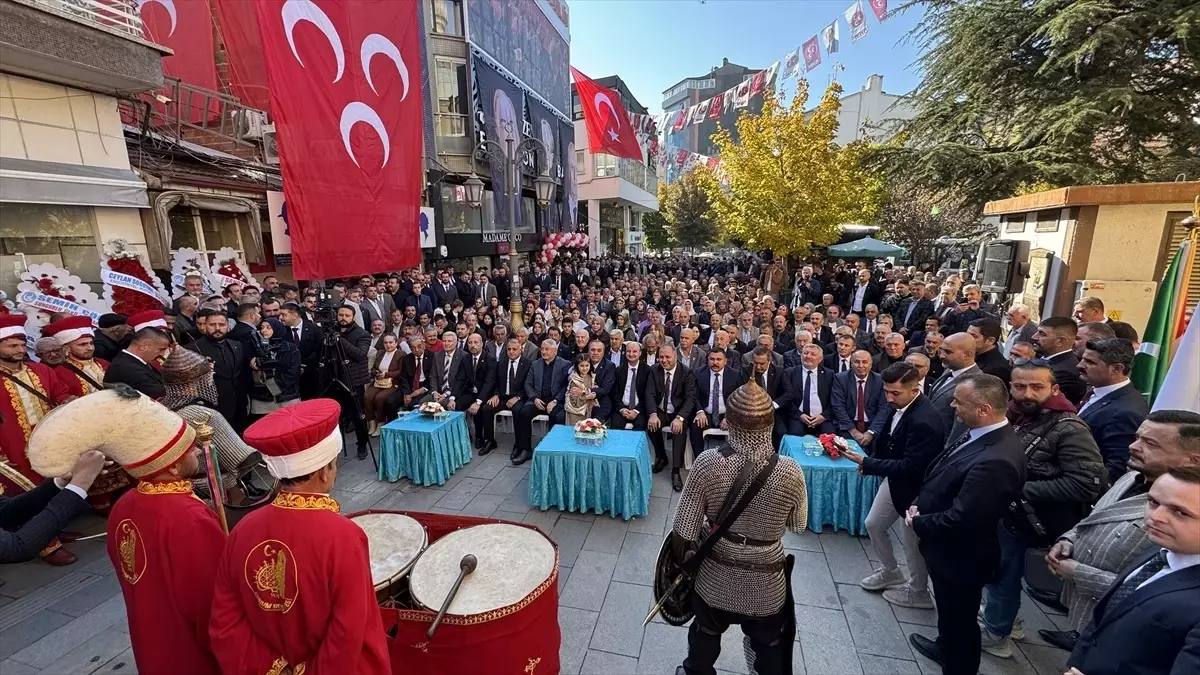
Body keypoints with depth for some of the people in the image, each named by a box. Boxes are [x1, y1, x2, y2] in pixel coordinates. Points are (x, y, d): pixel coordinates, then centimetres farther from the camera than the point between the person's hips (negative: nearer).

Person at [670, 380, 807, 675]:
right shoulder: (790, 471, -24)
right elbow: (797, 525, -4)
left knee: (705, 639, 30)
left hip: (715, 578, 0)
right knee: (769, 650, 30)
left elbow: (683, 535, -19)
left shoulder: (707, 463, -26)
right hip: (767, 584, 0)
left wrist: (682, 563, 1)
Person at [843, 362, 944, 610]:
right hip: (893, 479, 8)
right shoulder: (899, 405, -8)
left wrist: (867, 463, -30)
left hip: (913, 487, -8)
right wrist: (872, 462, -2)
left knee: (913, 541, 14)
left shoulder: (924, 421, -33)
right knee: (874, 525, 20)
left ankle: (918, 592, 40)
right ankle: (889, 572, 44)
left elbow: (911, 468, -31)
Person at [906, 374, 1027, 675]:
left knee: (959, 618, 17)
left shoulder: (995, 461, -35)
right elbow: (940, 476, 6)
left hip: (960, 556, -9)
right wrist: (919, 506, -5)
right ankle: (945, 647, 55)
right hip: (948, 548, 9)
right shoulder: (979, 434, -6)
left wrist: (918, 523, -15)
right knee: (948, 610, 32)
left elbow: (960, 520, -31)